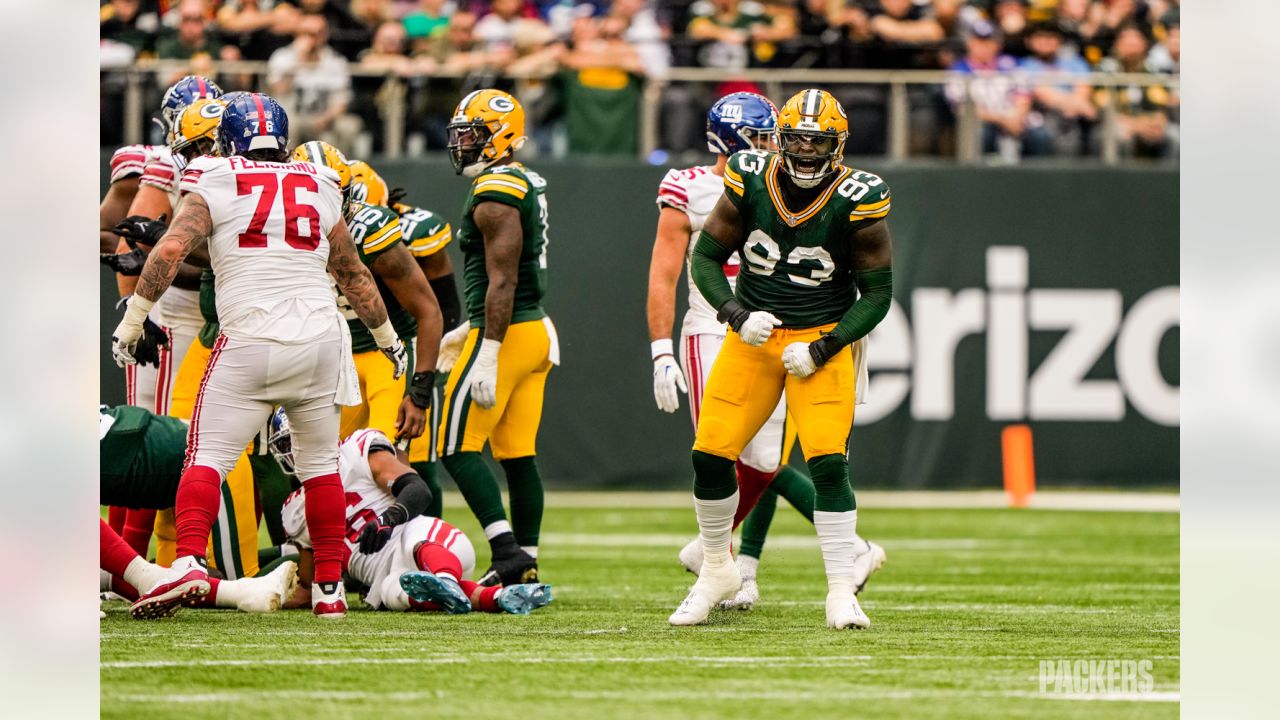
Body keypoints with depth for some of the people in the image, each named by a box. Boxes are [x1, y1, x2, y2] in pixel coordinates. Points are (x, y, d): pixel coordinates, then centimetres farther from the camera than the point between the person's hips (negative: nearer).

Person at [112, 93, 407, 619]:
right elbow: (354, 275, 24)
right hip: (319, 338, 3)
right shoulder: (318, 190, 14)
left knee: (207, 458, 0)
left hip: (248, 341, -3)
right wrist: (388, 336, 36)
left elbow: (170, 250, -10)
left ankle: (189, 560, -20)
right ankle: (329, 586, 13)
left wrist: (132, 320, -2)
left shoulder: (214, 187, 3)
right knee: (320, 463, 14)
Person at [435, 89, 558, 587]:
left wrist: (487, 356, -23)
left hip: (507, 335, -9)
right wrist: (467, 332, 28)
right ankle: (525, 565, 11)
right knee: (517, 454, 10)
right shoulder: (527, 186, 16)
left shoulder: (495, 195, -15)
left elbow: (501, 282, -21)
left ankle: (507, 552, -14)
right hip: (536, 330, 9)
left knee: (458, 447, -6)